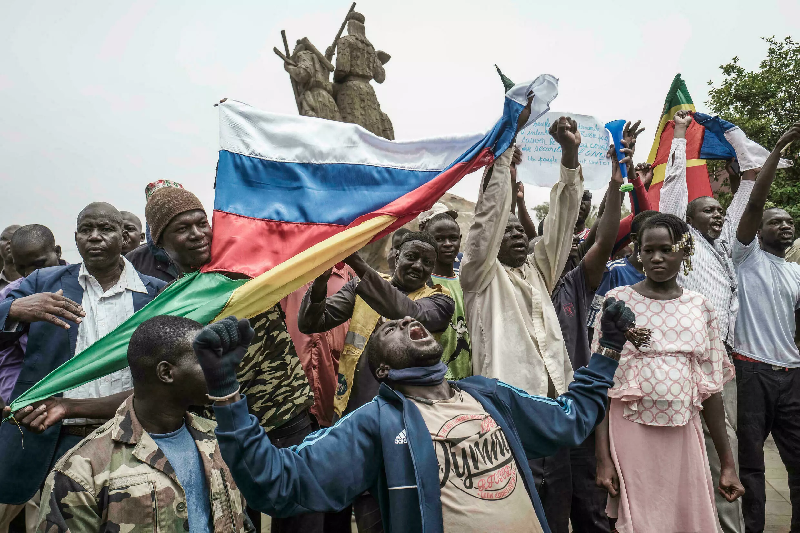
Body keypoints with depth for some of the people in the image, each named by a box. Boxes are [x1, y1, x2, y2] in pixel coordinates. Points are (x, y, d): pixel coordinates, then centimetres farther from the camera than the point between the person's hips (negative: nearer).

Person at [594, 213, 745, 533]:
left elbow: (710, 388, 8)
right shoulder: (617, 300, -3)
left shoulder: (700, 307, 6)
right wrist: (603, 458, -9)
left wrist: (728, 463, 8)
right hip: (632, 433, -3)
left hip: (684, 434, 3)